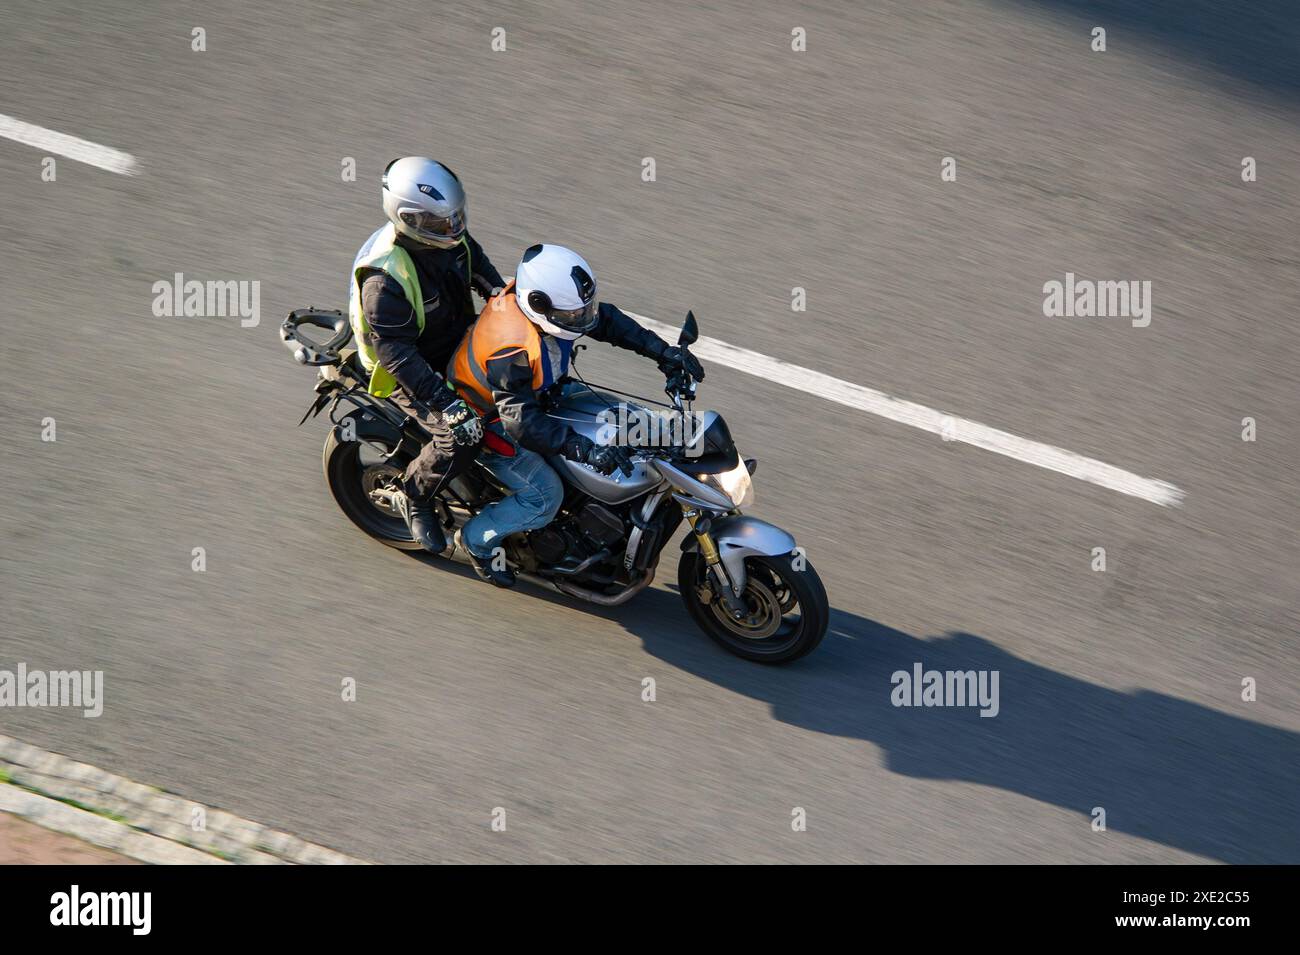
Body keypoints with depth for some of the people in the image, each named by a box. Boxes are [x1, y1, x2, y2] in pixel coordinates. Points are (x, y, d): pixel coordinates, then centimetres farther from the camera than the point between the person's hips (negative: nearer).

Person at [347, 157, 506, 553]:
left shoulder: (446, 234, -11)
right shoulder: (385, 278, -34)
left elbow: (477, 263, 12)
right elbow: (395, 352, -34)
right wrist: (447, 404, -39)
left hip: (459, 339, 8)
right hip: (405, 371, -8)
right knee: (460, 436, -23)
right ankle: (413, 497, 5)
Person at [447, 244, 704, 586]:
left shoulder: (547, 294, -18)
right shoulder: (511, 349, -41)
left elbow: (604, 318, -6)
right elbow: (521, 420, -43)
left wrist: (661, 350, -13)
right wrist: (586, 450, -50)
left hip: (533, 395, 9)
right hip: (487, 418, -9)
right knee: (545, 496, -13)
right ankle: (477, 538, 11)